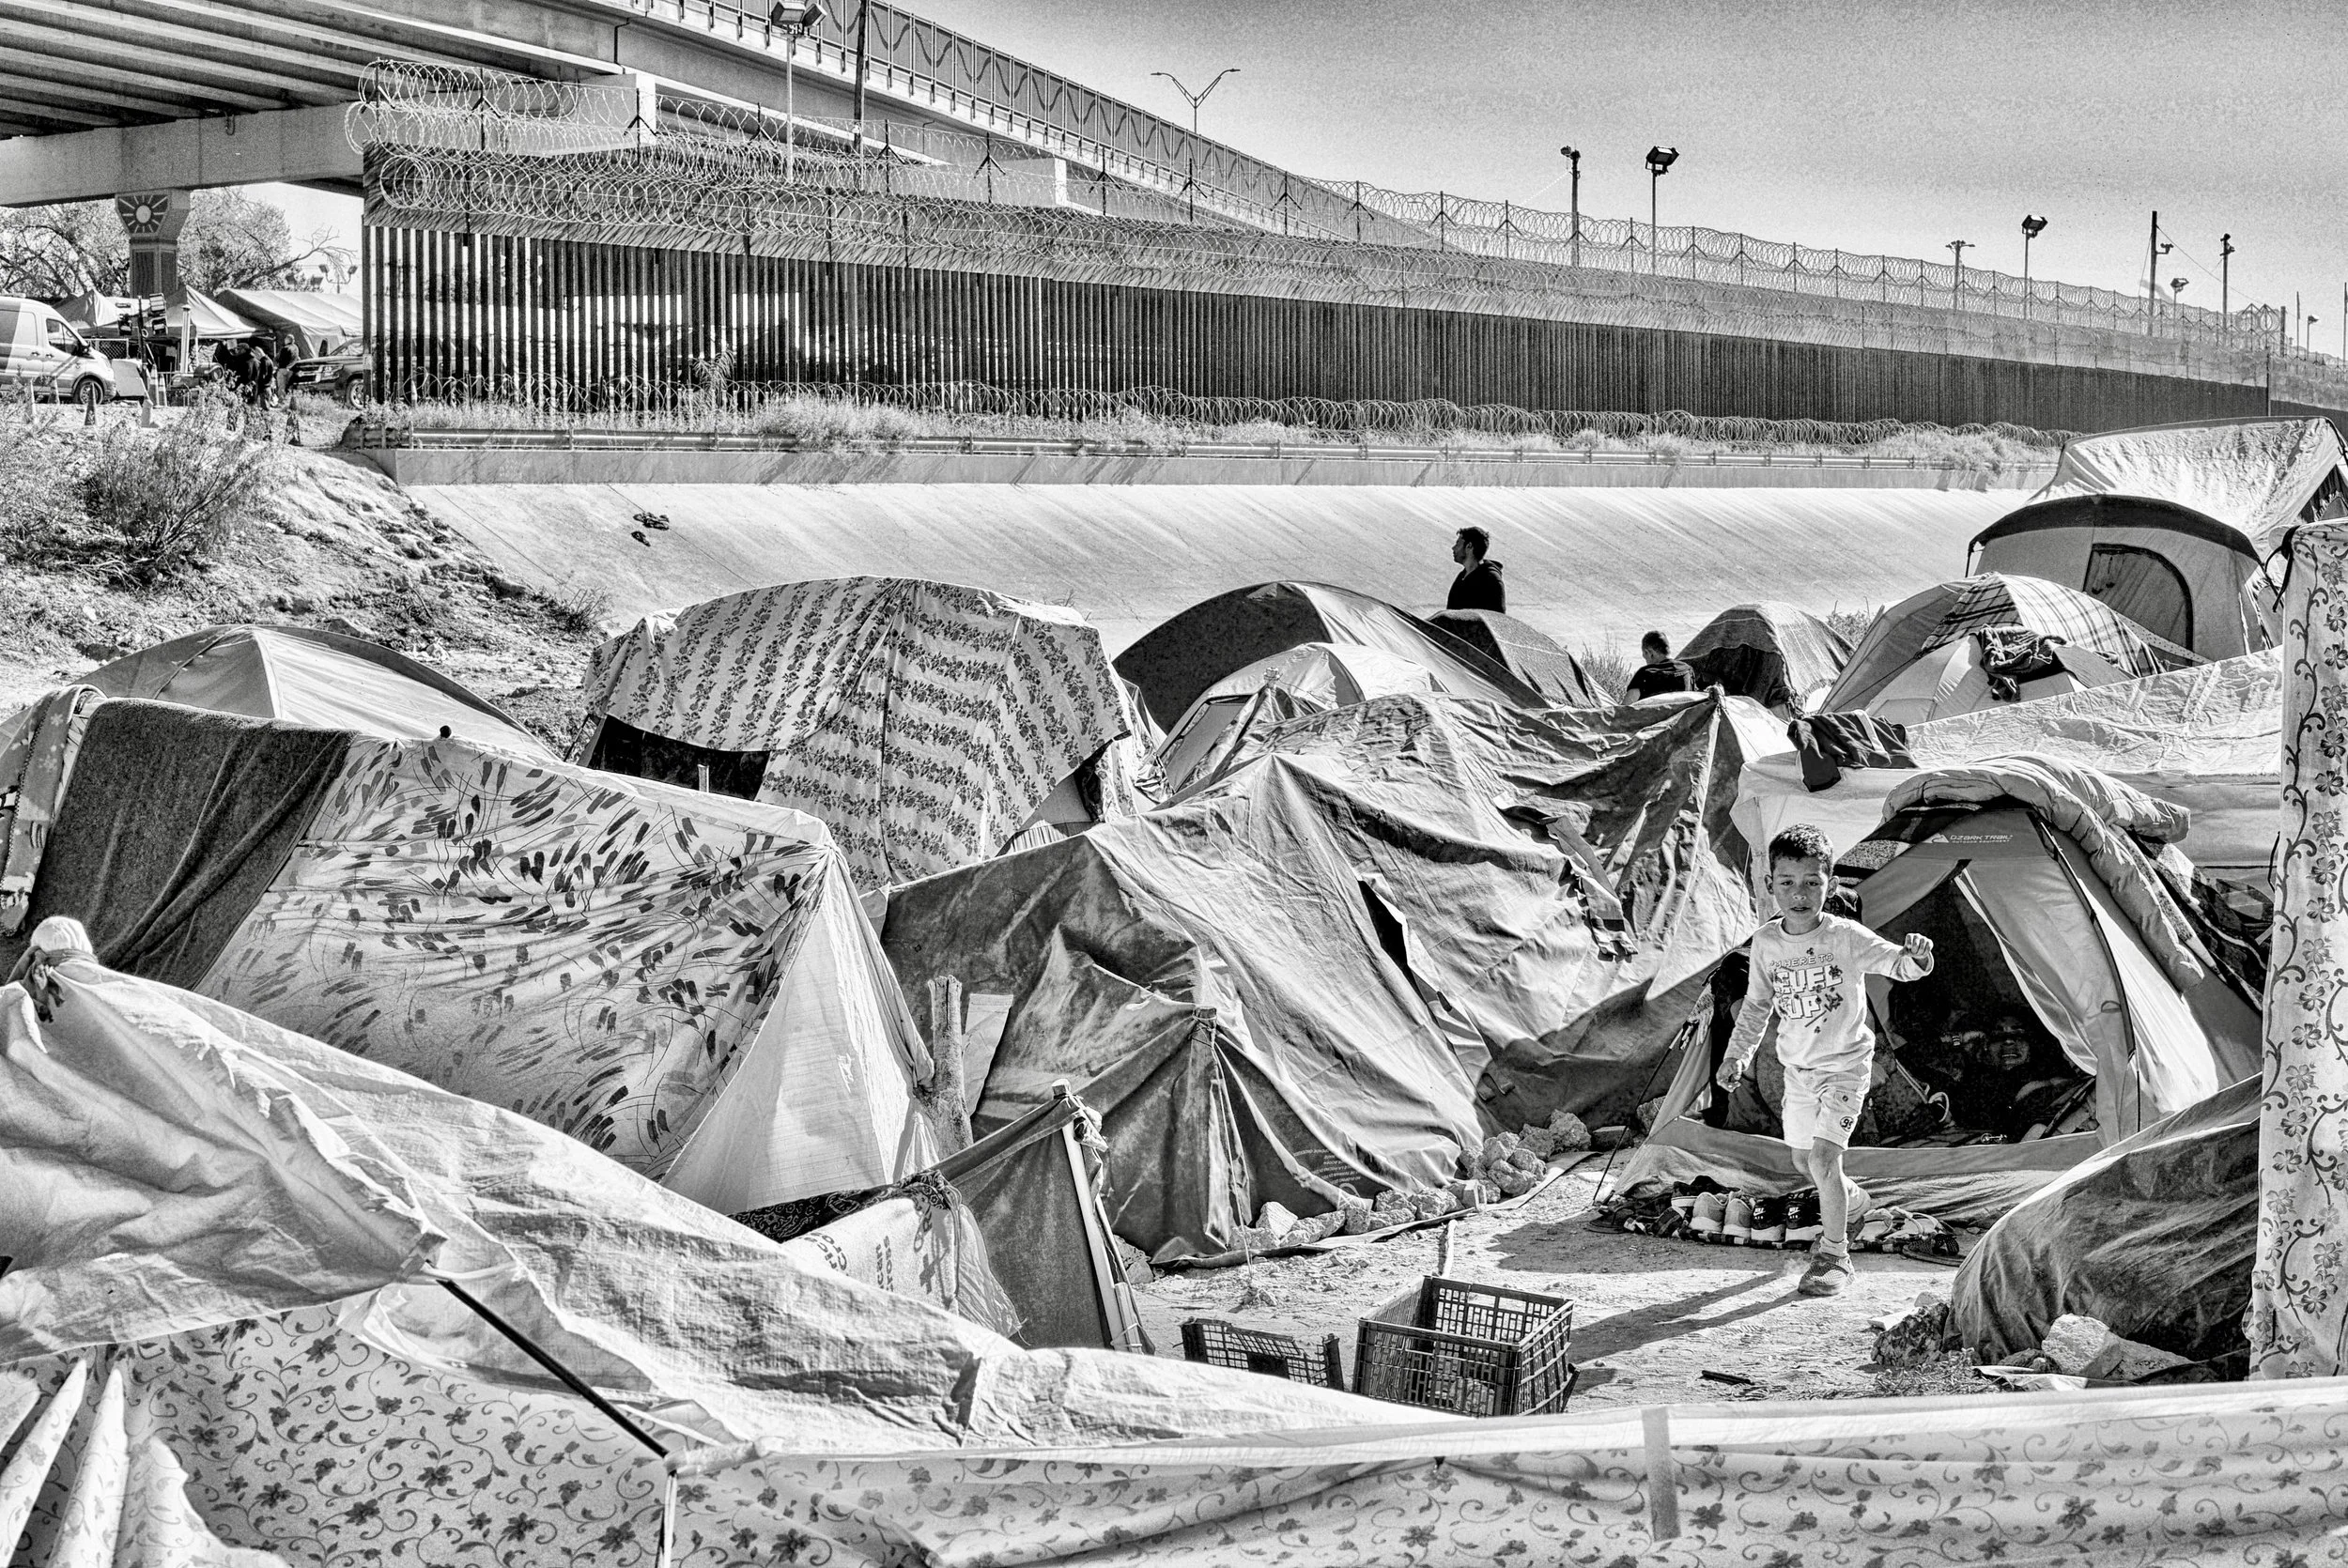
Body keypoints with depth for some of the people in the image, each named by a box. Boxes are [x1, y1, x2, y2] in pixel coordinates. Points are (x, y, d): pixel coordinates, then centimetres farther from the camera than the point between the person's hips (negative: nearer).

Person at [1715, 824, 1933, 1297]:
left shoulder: (1845, 937, -20)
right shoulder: (1767, 942, -7)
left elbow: (1894, 964, -30)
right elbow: (1757, 1004, 6)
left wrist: (1915, 957, -53)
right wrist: (1736, 1055, 2)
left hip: (1845, 1063, -5)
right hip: (1798, 1065, 5)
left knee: (1822, 1155, -16)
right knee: (1802, 1157, 18)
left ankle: (1834, 1255, -2)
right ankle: (1848, 1196, 50)